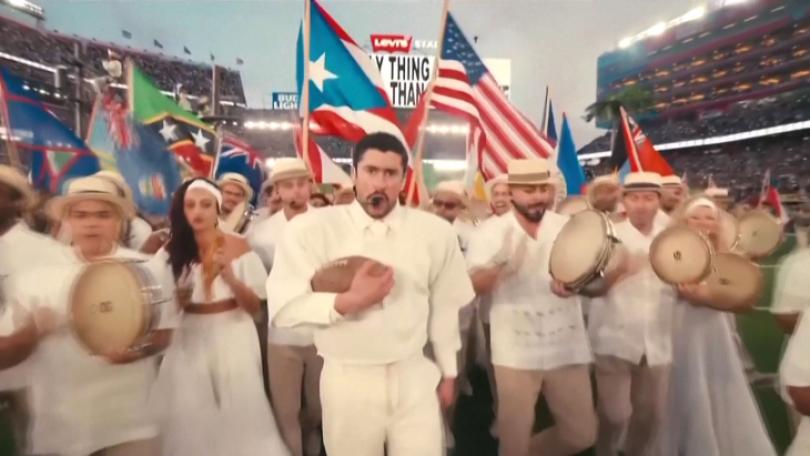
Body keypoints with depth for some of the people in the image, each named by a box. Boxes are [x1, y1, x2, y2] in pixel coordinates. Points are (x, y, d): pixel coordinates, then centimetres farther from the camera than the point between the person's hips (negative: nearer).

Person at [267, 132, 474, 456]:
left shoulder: (436, 232, -4)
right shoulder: (311, 228, -10)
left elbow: (445, 307, 5)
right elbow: (283, 307, -12)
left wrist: (448, 372, 13)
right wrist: (347, 301, -27)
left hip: (415, 376, 1)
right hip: (347, 379, -1)